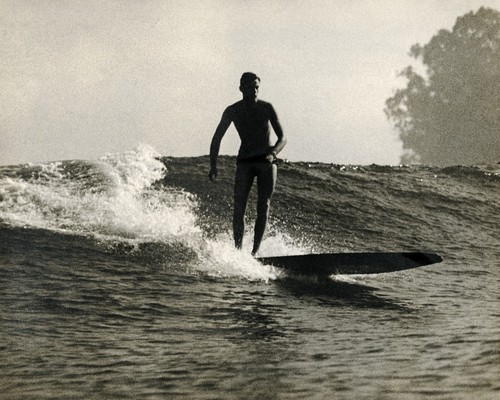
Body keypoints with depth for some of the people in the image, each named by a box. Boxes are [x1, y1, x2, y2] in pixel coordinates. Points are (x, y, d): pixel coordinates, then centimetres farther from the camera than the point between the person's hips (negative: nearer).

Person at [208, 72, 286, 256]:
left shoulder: (266, 108, -1)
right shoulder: (232, 111, 1)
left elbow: (282, 138, -1)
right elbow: (216, 139, 4)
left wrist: (273, 153, -21)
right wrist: (213, 166, -7)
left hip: (267, 162, -1)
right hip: (245, 162, 1)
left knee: (263, 207, -10)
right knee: (239, 208, -11)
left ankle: (255, 251, -10)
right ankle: (238, 250, -12)